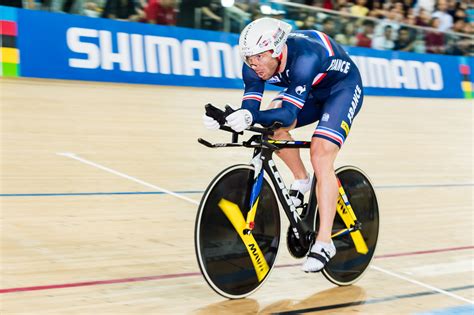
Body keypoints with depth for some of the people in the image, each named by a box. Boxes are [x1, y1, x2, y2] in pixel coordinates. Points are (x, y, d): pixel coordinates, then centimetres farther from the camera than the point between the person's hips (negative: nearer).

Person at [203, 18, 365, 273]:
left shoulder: (304, 57, -40)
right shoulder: (254, 66, -21)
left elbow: (290, 113, -45)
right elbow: (251, 108, -26)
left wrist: (252, 118, -61)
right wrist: (227, 117, -47)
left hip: (342, 87, -7)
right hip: (310, 90, 7)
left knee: (321, 158, -21)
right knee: (272, 125, -18)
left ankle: (324, 242, -18)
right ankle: (300, 181, 7)